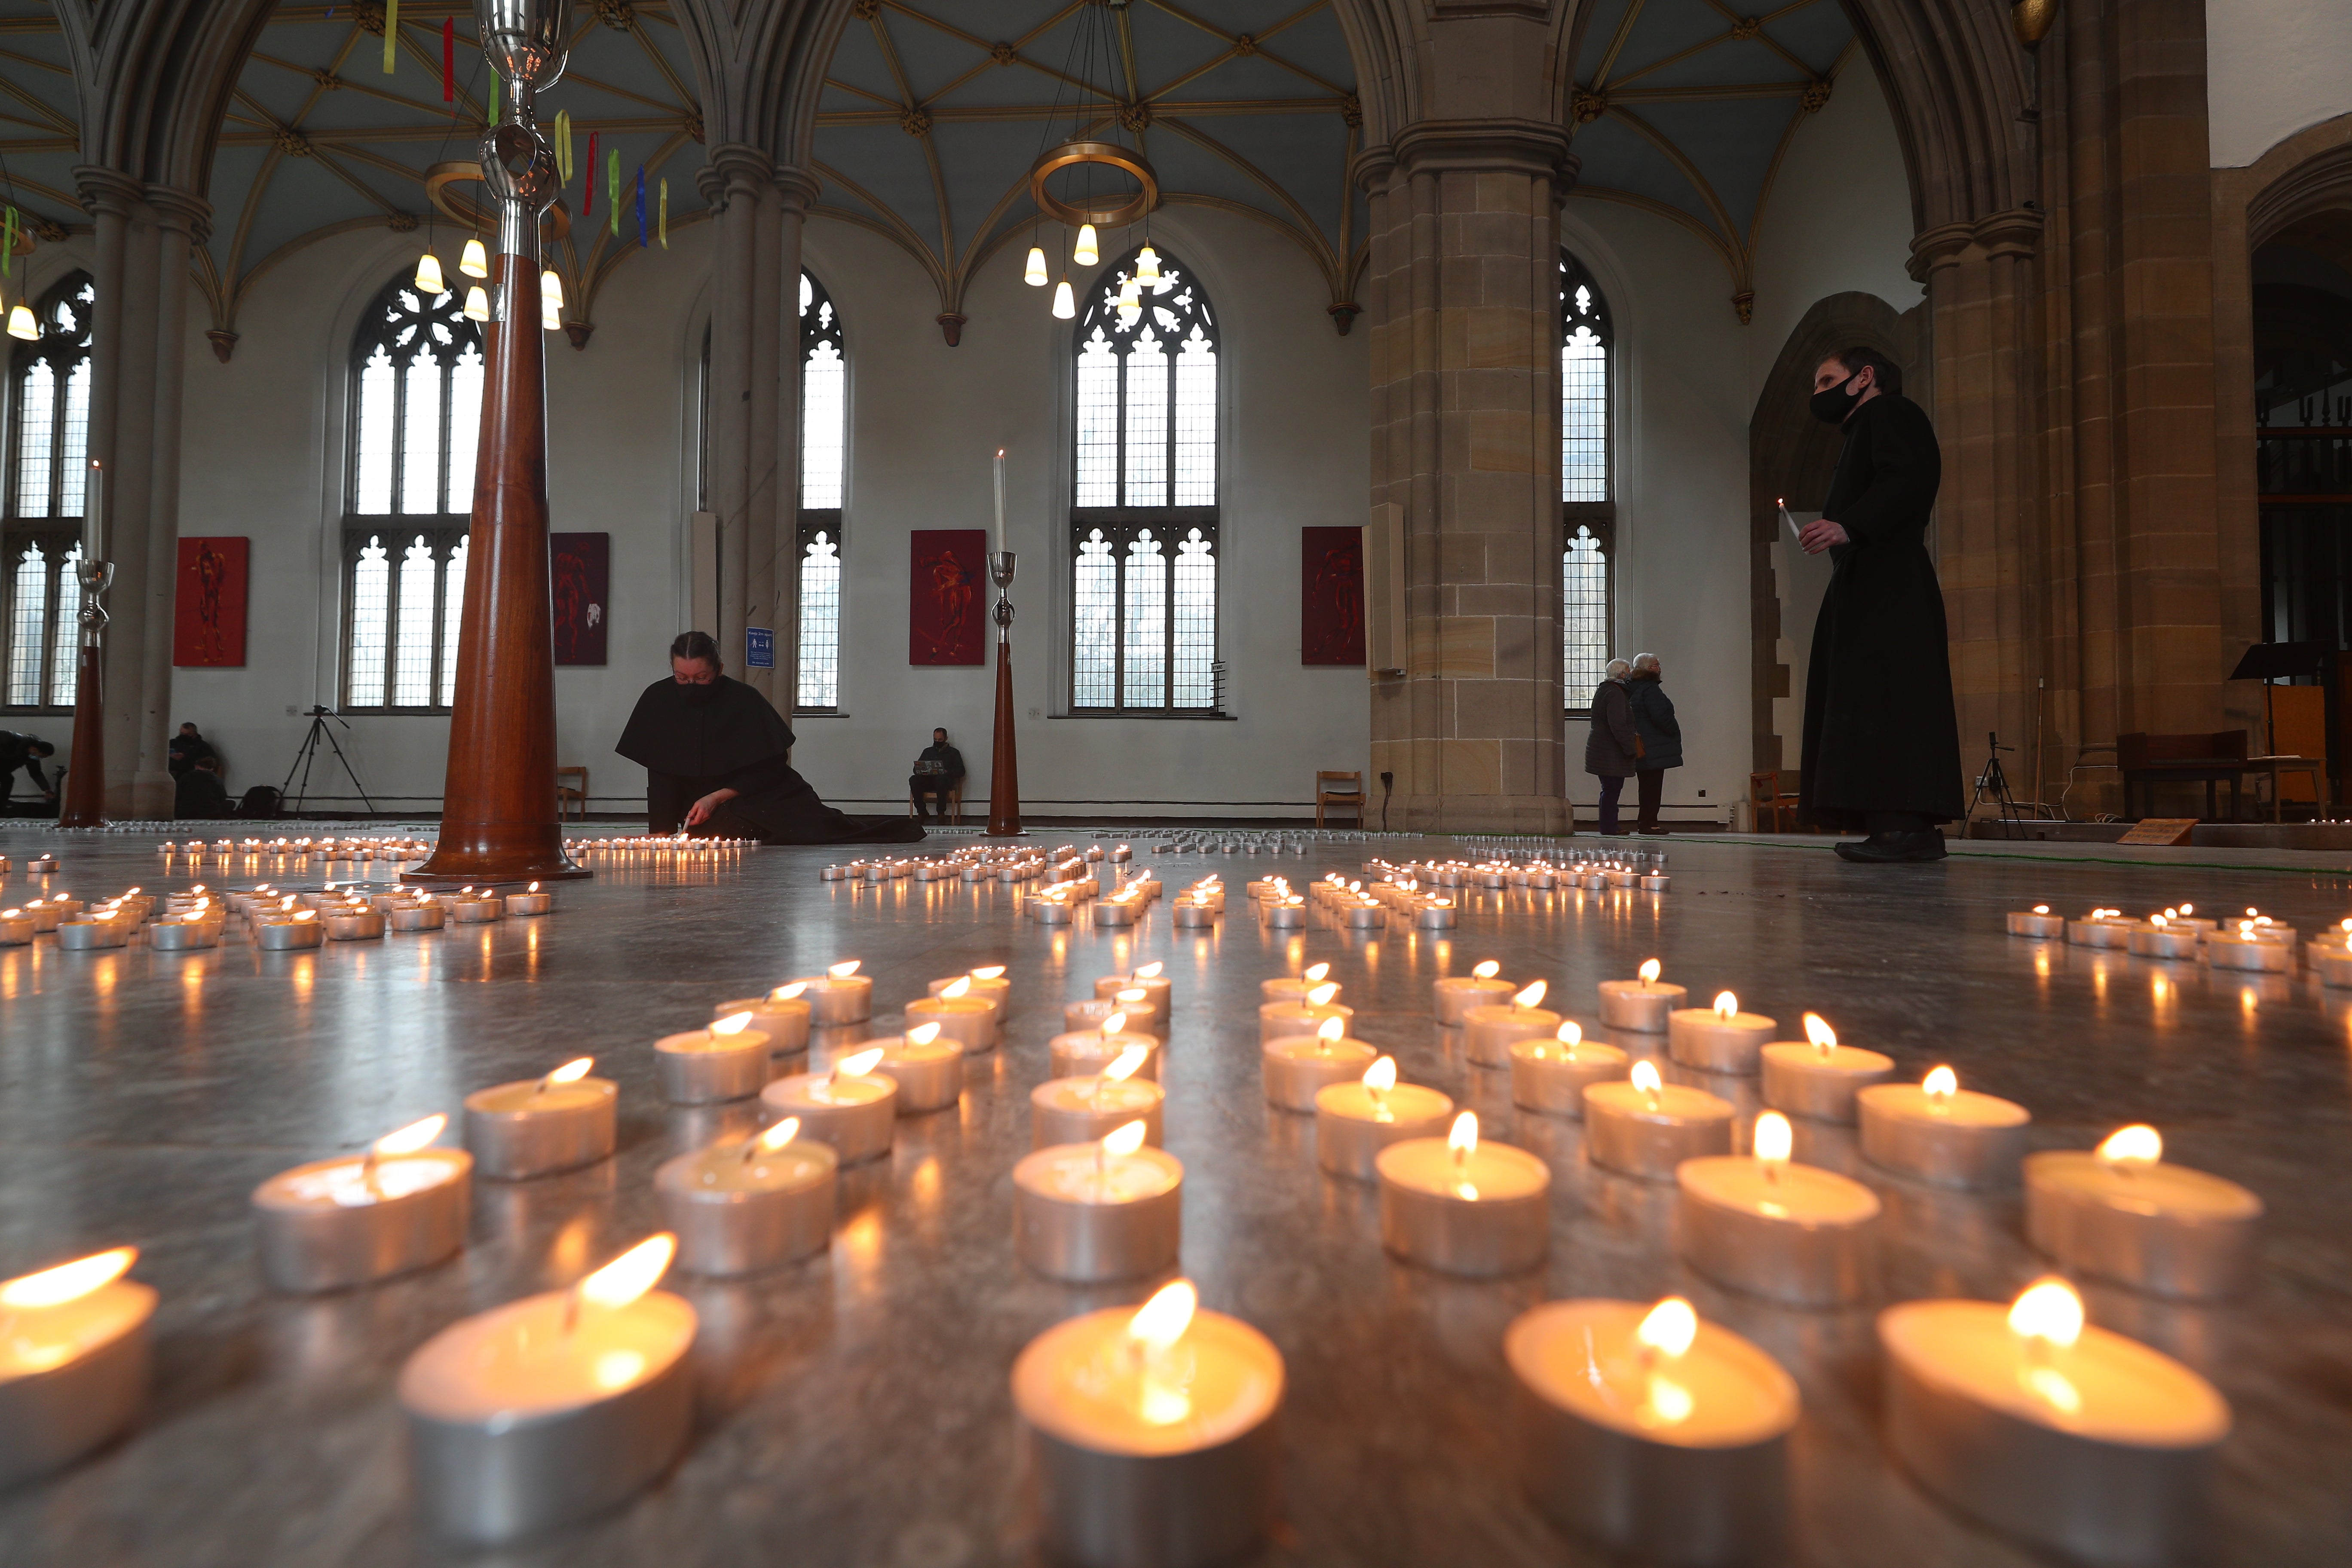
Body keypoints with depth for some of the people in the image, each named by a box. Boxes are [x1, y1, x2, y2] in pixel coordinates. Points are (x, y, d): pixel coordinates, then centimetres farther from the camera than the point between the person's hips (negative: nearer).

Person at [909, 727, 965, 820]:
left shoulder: (953, 752, 15)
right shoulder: (928, 751, 25)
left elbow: (961, 771, 4)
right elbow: (916, 768, 17)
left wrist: (947, 772, -16)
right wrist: (921, 771, -8)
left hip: (944, 780, -3)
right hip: (927, 780, 3)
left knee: (941, 778, -40)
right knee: (913, 780, -29)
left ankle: (941, 813, -28)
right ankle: (922, 812, -19)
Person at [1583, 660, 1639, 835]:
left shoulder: (1603, 690, 17)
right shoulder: (1615, 693, -15)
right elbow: (1618, 725, -22)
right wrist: (1631, 748, -19)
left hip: (1601, 750, 10)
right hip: (1612, 753, -10)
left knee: (1610, 789, 13)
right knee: (1612, 789, -7)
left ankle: (1609, 827, 17)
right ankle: (1609, 828, -5)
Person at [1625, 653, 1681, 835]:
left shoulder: (1632, 689, 14)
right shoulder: (1650, 689, -15)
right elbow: (1660, 716, -23)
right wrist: (1675, 731, -6)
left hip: (1641, 749, 9)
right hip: (1654, 749, -9)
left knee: (1647, 786, 15)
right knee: (1653, 787, -5)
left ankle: (1644, 822, 19)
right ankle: (1648, 823, -3)